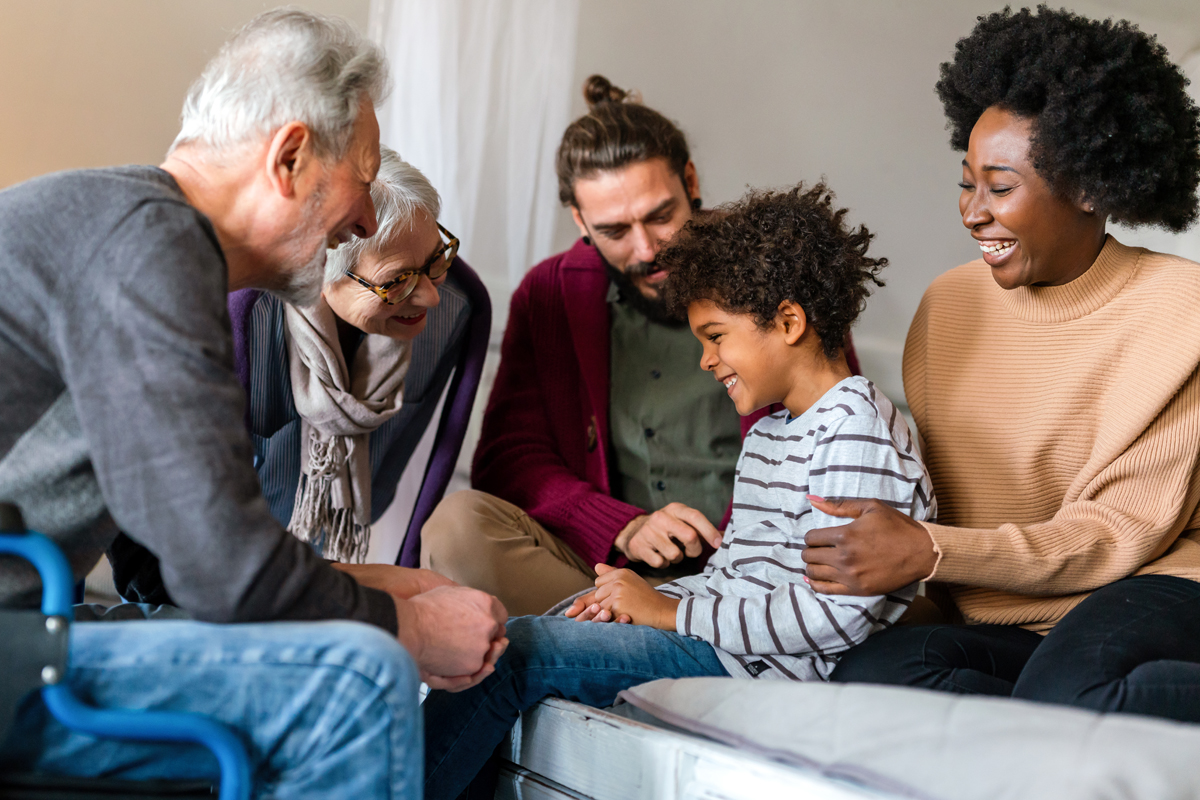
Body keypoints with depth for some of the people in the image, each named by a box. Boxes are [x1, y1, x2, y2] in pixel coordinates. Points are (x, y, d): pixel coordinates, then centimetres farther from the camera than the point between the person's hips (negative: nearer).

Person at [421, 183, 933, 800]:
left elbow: (839, 612, -24)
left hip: (762, 666, -10)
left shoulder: (854, 431, -15)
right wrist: (643, 598, -2)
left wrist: (670, 612, -17)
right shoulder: (769, 431, 18)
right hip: (724, 635, 10)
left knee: (514, 653, -13)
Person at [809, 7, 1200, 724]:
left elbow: (1121, 530, -11)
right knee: (868, 671, -27)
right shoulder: (951, 304, 10)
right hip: (999, 628, 5)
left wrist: (928, 552, -23)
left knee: (1068, 690, -38)